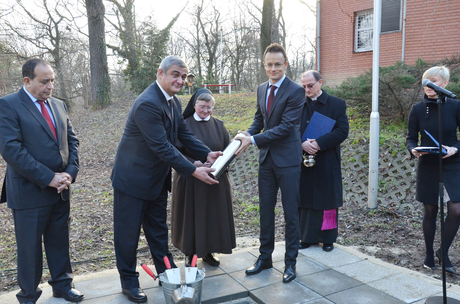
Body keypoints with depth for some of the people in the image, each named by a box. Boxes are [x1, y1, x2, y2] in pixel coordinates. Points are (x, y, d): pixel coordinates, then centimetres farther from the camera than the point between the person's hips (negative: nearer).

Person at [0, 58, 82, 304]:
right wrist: (48, 178, -19)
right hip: (29, 191, -5)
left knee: (60, 240, 17)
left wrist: (70, 173, -5)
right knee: (30, 246, 10)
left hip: (60, 189, 5)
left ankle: (62, 284, 35)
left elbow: (71, 141, 10)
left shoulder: (59, 105, 10)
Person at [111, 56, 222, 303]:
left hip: (157, 179, 9)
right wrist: (193, 171, -25)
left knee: (158, 231, 20)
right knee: (128, 233, 8)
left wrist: (207, 154, -3)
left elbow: (183, 134, 9)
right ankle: (129, 281, 26)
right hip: (133, 178, -9)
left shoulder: (174, 102, 3)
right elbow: (162, 147, -28)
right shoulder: (147, 104, -26)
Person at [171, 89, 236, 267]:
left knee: (213, 215, 8)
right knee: (191, 215, 4)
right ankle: (190, 253, 22)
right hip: (190, 180, -3)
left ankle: (208, 252, 25)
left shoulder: (218, 125, 7)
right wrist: (194, 164, -20)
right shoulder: (184, 125, -3)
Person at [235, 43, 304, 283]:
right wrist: (247, 133, -5)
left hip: (287, 159, -6)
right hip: (266, 158, 7)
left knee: (290, 212, 5)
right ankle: (265, 257, 29)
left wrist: (253, 140, -22)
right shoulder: (261, 89, 10)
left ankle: (290, 262, 21)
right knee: (266, 210, 14)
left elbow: (286, 127, -19)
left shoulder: (295, 91, -13)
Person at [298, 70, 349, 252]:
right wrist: (302, 144, -17)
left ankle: (328, 238, 22)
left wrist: (319, 143, -19)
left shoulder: (337, 104, 1)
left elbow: (342, 131, -8)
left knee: (327, 201, 7)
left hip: (327, 163, -2)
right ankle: (307, 237, 21)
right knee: (305, 201, 8)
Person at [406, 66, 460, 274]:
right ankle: (429, 254, 26)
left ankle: (443, 252, 15)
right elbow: (410, 139, 1)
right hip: (427, 167, 1)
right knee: (430, 211, 8)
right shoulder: (418, 109, -2)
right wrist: (414, 150, -19)